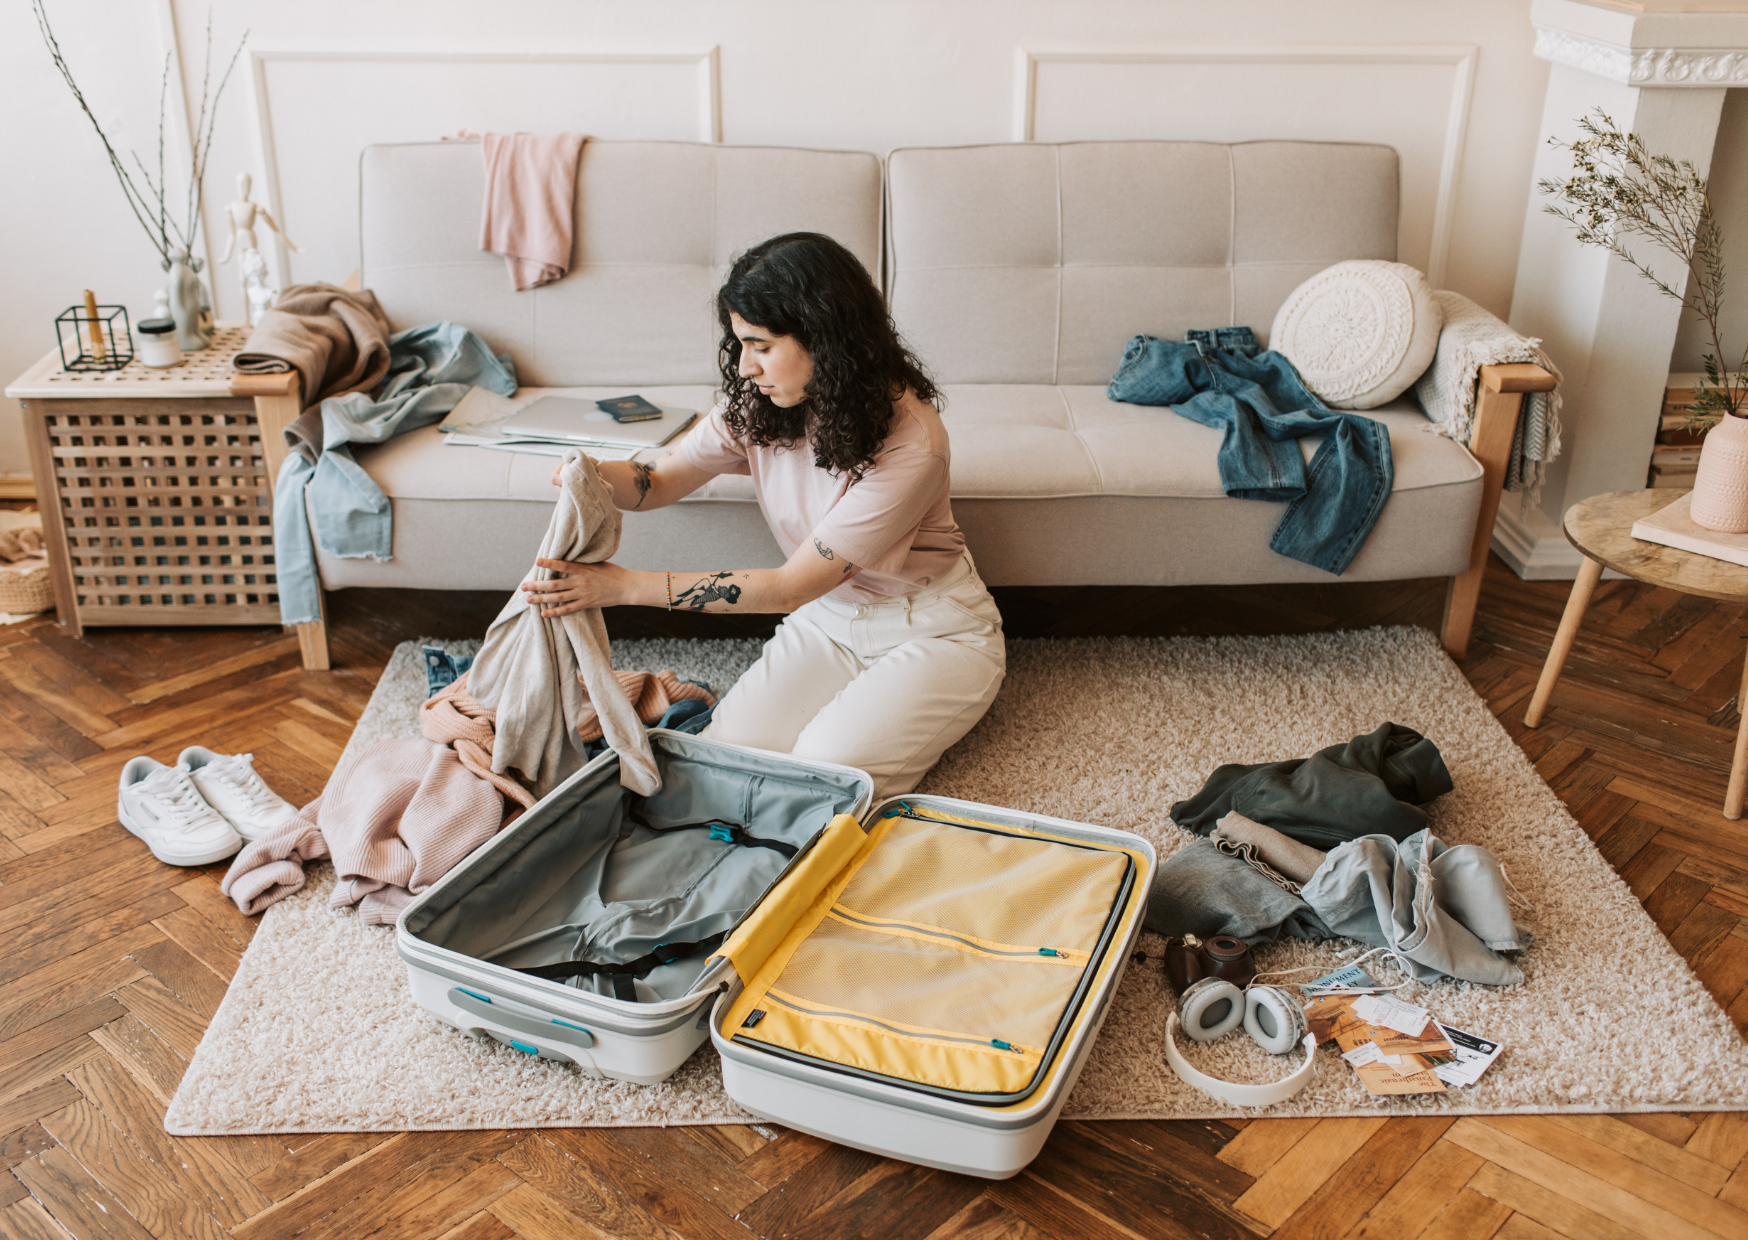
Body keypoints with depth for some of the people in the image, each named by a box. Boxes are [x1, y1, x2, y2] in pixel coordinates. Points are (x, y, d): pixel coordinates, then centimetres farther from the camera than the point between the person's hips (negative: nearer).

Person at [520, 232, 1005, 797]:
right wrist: (594, 475, -26)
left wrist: (626, 585, -31)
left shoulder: (908, 442, -30)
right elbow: (661, 480, 0)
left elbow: (792, 585, -28)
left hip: (934, 631, -5)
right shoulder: (758, 402, -9)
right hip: (829, 617, 5)